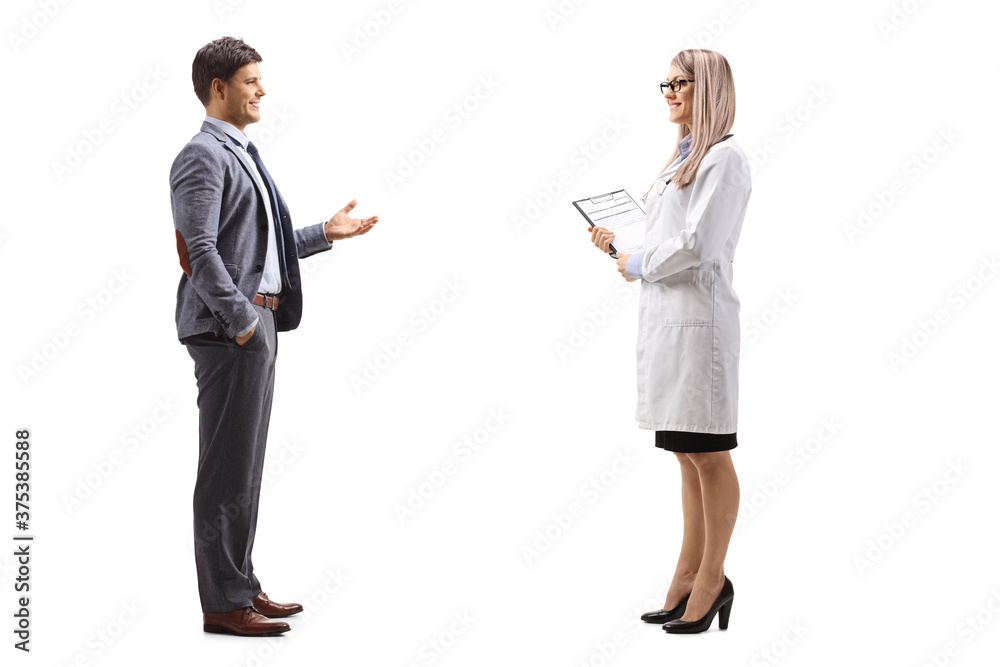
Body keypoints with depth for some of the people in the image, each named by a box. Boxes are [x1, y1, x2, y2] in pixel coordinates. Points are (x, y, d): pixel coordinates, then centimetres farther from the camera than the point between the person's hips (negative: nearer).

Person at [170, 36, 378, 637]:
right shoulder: (203, 157, -11)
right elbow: (202, 249, -20)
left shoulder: (243, 154, 21)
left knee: (246, 467, 14)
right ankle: (224, 604, 2)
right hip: (229, 327, -10)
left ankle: (242, 585, 23)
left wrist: (328, 232, 21)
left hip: (257, 321, 10)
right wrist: (241, 320, -20)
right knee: (229, 469, -5)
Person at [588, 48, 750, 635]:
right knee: (687, 454, 13)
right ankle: (689, 576, 19)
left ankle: (711, 581, 8)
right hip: (663, 312, 9)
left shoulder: (725, 159, -8)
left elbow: (696, 245, -17)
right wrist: (620, 243, 8)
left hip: (698, 315, -9)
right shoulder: (683, 157, 20)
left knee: (708, 453, -1)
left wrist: (639, 265, -5)